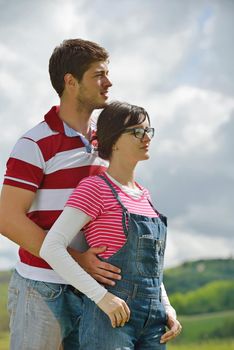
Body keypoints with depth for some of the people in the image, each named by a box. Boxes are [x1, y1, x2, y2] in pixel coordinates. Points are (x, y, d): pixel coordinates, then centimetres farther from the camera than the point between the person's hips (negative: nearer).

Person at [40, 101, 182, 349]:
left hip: (152, 320, 7)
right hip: (109, 318, -7)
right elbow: (51, 248, -16)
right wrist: (101, 296, -21)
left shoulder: (143, 195, 17)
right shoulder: (94, 188, -5)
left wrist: (167, 307, 10)